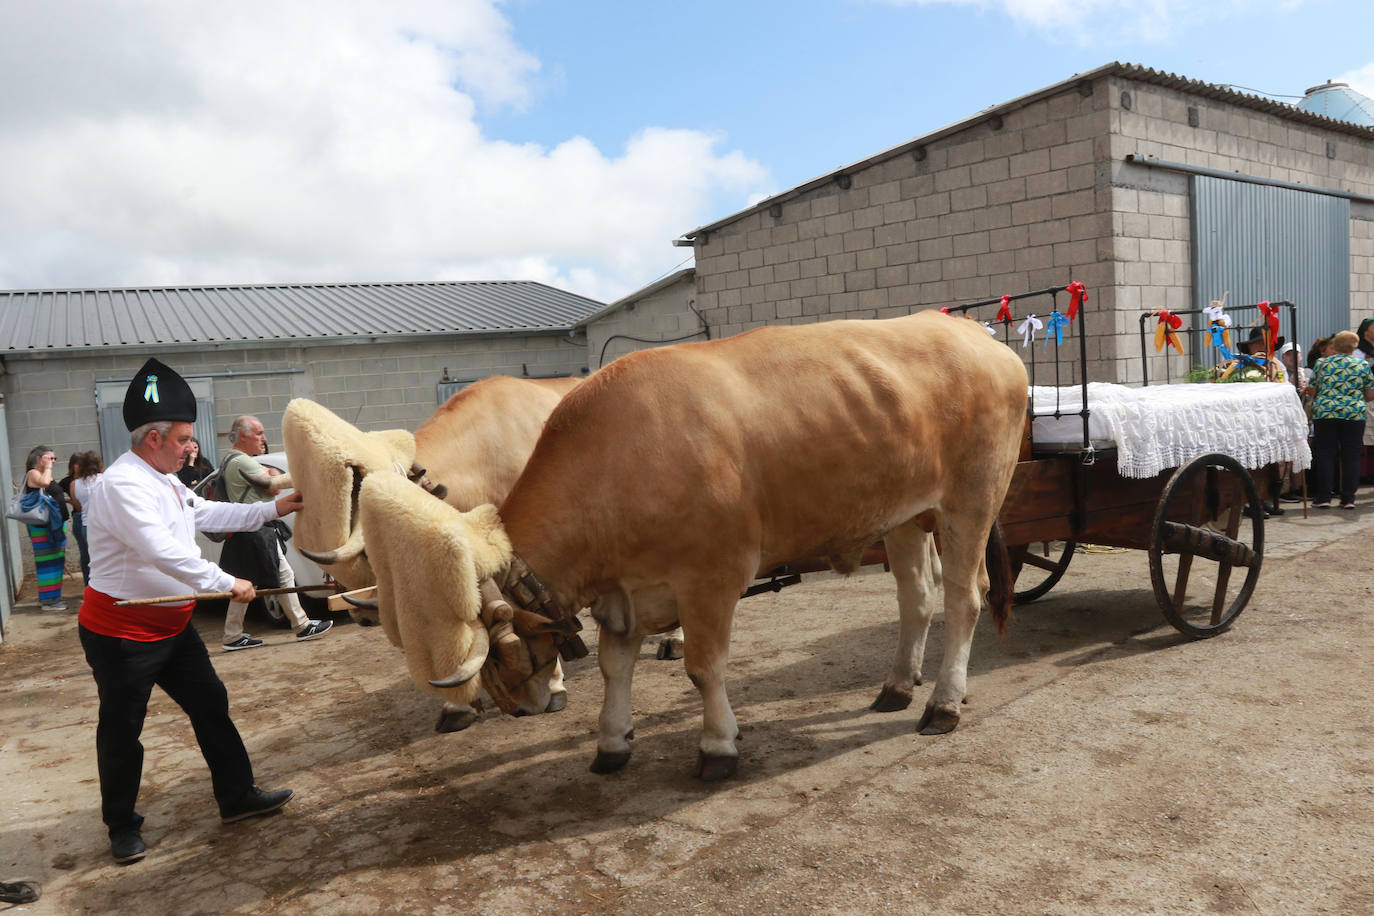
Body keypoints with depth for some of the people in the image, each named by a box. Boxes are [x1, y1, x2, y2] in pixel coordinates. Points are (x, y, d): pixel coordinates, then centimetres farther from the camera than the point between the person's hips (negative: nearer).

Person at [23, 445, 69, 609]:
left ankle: (53, 596, 21)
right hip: (43, 526, -9)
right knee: (47, 560, -7)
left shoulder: (47, 474, 19)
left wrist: (64, 500, 13)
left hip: (56, 524, 10)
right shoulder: (33, 473, -8)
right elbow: (43, 482, -29)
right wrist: (47, 467, -15)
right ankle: (48, 599, -4)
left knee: (56, 560, 13)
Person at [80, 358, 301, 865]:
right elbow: (163, 551, -32)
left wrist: (274, 509, 14)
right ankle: (122, 826, 25)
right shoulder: (123, 485, -23)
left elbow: (209, 514, 20)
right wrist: (226, 583, -27)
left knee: (210, 705, 12)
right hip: (122, 633, -9)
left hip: (170, 626, 9)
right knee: (122, 731, 7)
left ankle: (237, 796, 23)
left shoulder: (163, 482, 8)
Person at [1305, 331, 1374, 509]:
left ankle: (1323, 498, 3)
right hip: (1354, 415, 0)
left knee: (1325, 455, 5)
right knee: (1351, 457, 6)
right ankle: (1348, 499, 7)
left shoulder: (1321, 363, 5)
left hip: (1324, 413, 0)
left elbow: (1312, 391, 9)